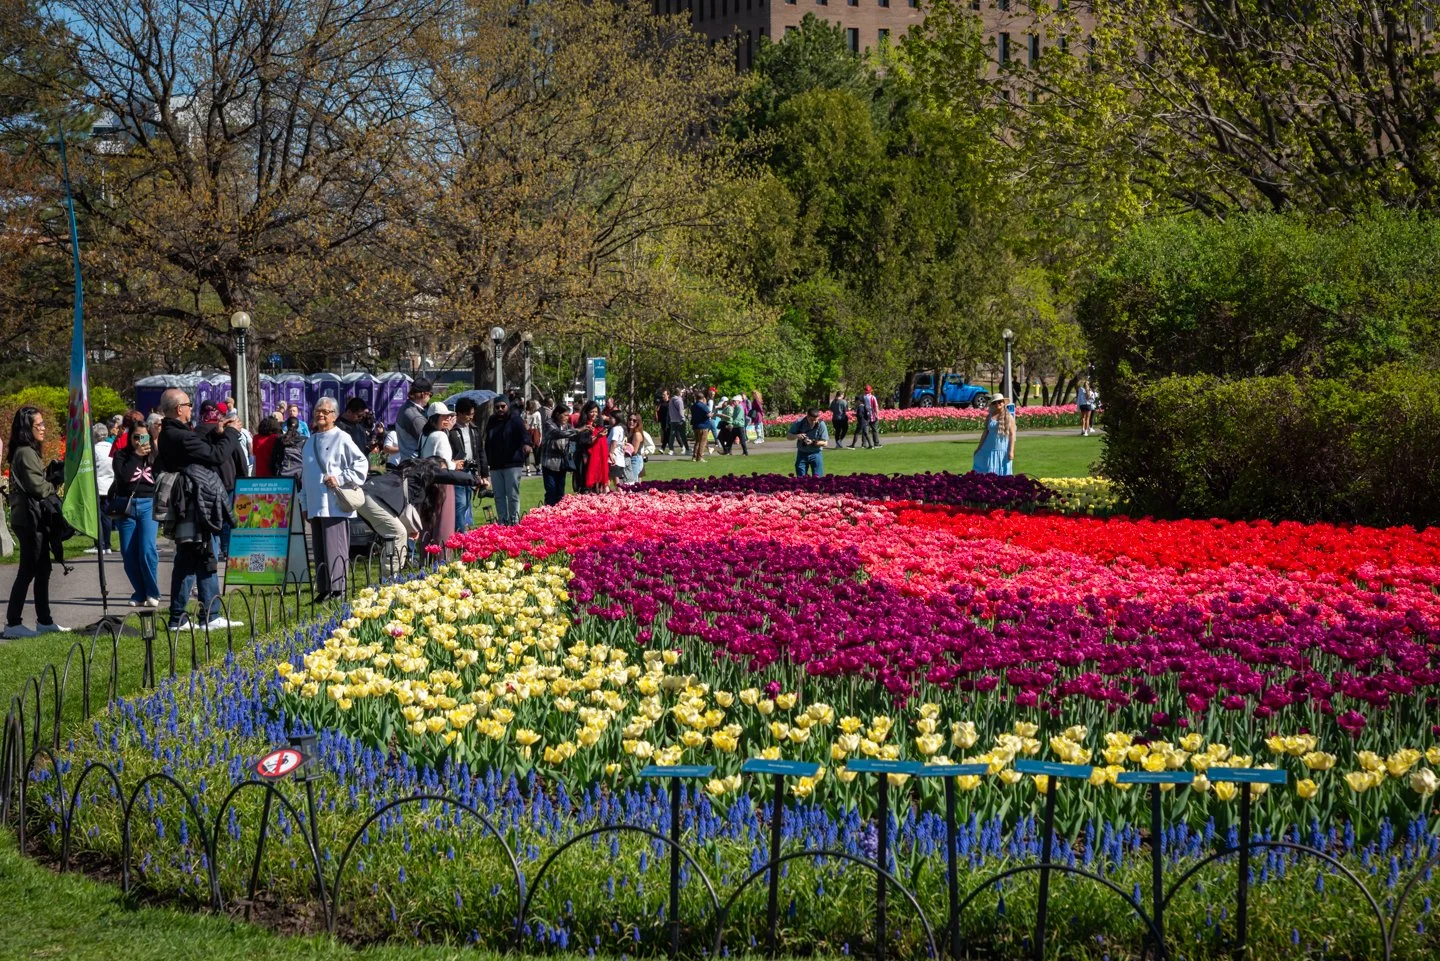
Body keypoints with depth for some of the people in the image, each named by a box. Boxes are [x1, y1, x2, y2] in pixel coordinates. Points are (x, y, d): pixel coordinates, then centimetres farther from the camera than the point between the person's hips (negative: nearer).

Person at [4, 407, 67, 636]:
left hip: (36, 518, 10)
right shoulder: (26, 453, -15)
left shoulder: (29, 452, 16)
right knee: (28, 571, -7)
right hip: (30, 517, -10)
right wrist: (54, 486, 0)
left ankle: (44, 621, 19)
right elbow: (37, 486, -18)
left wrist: (50, 482, 0)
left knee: (42, 570, 13)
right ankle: (13, 623, -5)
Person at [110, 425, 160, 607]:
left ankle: (152, 594, -1)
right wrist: (136, 455, -11)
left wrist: (154, 455, -9)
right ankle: (140, 594, 13)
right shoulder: (122, 457, 4)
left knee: (147, 550, -14)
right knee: (129, 553, 1)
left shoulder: (155, 457, 6)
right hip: (126, 507, 1)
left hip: (148, 505, -1)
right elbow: (123, 477, -13)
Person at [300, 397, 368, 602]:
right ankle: (323, 590, 11)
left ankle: (338, 590, -10)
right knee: (319, 552, 7)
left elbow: (362, 464, -7)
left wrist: (341, 479, -13)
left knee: (334, 549, -10)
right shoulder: (311, 441, 18)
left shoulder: (341, 439, -3)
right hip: (315, 505, 7)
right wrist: (305, 503, 19)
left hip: (334, 505, -7)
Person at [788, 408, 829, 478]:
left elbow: (825, 443, -11)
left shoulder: (821, 424, -15)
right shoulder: (799, 422, -12)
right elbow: (789, 436, -2)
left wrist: (812, 442, -26)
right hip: (802, 453, 1)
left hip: (816, 454, -1)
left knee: (817, 478, 0)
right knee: (800, 478, 5)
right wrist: (797, 436, -24)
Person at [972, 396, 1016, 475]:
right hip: (990, 449, 2)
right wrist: (979, 448, 11)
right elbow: (985, 432, 11)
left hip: (1003, 450, -2)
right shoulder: (989, 417, 7)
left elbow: (1012, 435, -2)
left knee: (1003, 472, -1)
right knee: (988, 472, -2)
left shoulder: (1009, 417, 1)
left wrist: (1011, 451, -9)